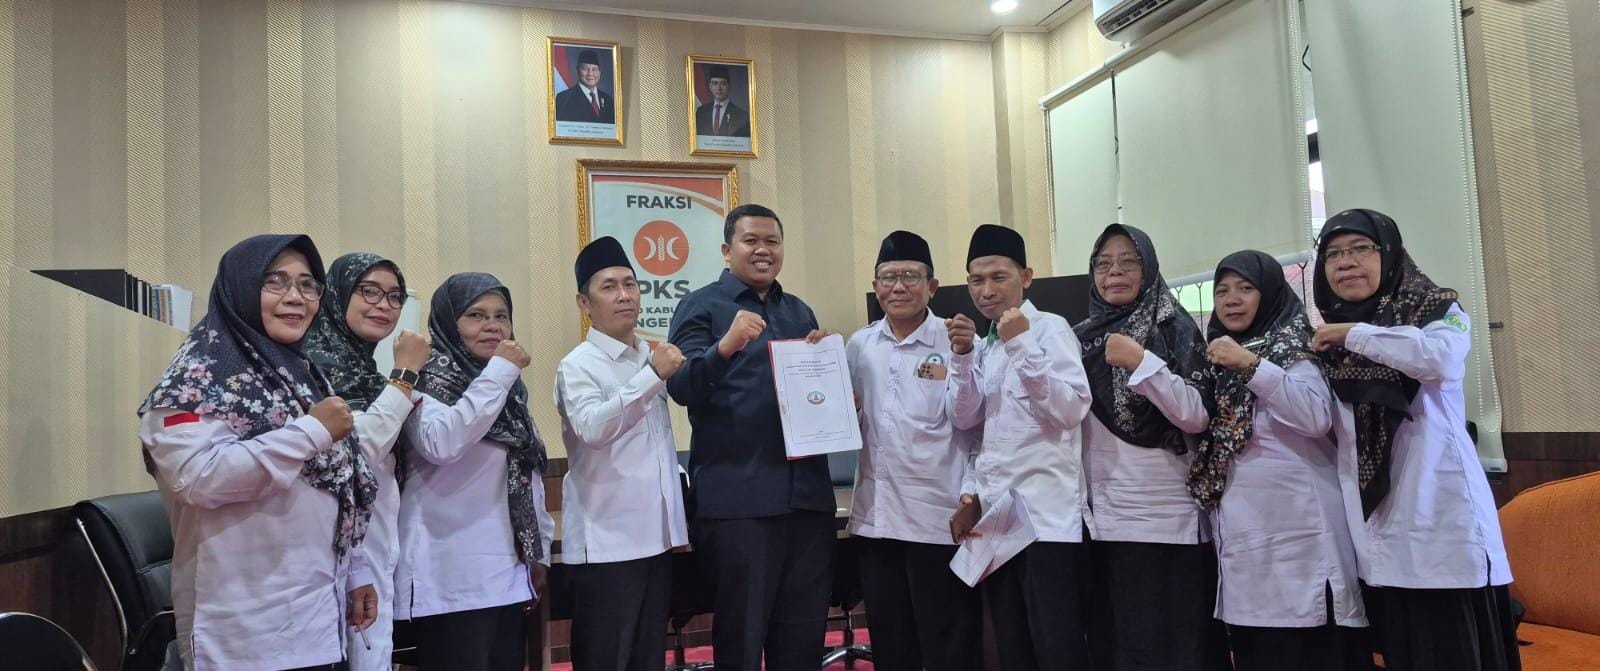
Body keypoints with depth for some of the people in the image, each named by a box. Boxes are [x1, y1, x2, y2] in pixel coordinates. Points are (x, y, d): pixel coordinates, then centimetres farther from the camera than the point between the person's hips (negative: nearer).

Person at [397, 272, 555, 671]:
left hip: (510, 571, 7)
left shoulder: (509, 388, 14)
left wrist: (539, 552, 16)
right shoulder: (429, 379, -6)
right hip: (452, 577, -7)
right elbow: (439, 444, -26)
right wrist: (498, 372, -20)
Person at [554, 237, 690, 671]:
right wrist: (652, 375, -28)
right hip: (606, 539, -7)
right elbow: (591, 427, -27)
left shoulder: (651, 358, 13)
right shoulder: (579, 365, -8)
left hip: (654, 534, 7)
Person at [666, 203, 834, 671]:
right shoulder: (702, 306, 1)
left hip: (807, 491, 5)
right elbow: (681, 387, -12)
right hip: (737, 496, -5)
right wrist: (725, 346, -29)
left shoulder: (800, 311, 17)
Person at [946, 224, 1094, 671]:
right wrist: (963, 355, -7)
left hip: (1046, 511, -6)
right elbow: (966, 419, 5)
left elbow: (1072, 410, -16)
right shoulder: (985, 343, 13)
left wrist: (1022, 345, -21)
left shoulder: (1049, 327, -5)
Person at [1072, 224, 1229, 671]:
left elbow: (1198, 416, -12)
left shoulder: (1174, 328, -2)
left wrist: (1140, 361, -18)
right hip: (1100, 518, 4)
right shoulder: (1082, 337, 11)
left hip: (1166, 519, -4)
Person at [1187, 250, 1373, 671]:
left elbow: (1317, 417, -19)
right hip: (1241, 535, 6)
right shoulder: (1219, 359, 17)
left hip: (1297, 532, -6)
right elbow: (1201, 429, 24)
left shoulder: (1292, 348, -1)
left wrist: (1251, 365, -21)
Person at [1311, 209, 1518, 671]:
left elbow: (1440, 357, -20)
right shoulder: (1327, 342, 15)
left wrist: (1355, 333, -11)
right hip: (1375, 530, 4)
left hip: (1441, 519, -4)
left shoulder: (1440, 312, 4)